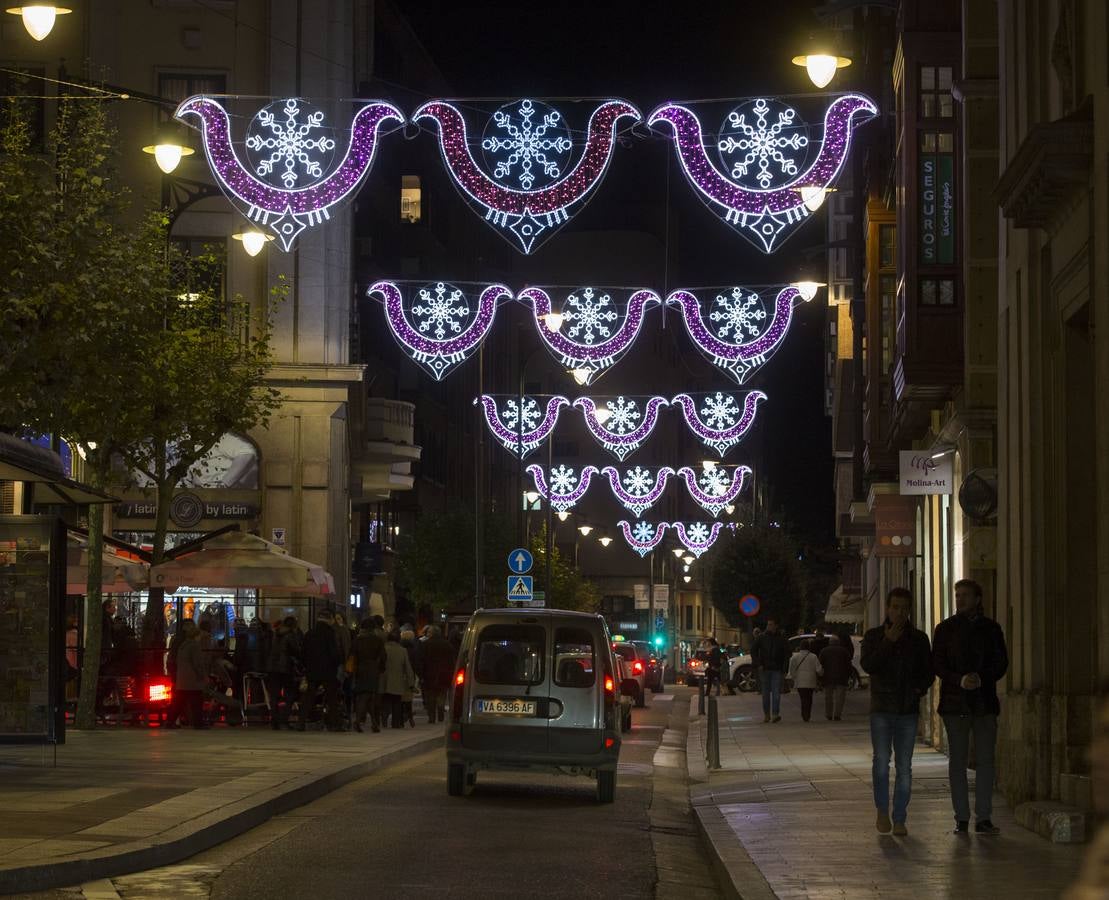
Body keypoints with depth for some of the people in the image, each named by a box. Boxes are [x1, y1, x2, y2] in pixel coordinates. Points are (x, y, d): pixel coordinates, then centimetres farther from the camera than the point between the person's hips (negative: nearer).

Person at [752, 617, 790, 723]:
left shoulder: (782, 638, 3)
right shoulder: (762, 637, 4)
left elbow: (787, 654, 7)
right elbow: (753, 651, 7)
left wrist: (784, 667, -3)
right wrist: (758, 664, -3)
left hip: (777, 669, -1)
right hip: (764, 669, 2)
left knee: (776, 692, -10)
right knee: (765, 693, 6)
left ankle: (776, 714, -13)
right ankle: (766, 714, 13)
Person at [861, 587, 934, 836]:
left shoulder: (918, 639, 9)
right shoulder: (873, 636, 5)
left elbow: (928, 672, 12)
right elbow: (868, 665, -10)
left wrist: (919, 690, -7)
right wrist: (888, 641, -17)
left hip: (908, 710, 1)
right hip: (881, 709, -1)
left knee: (904, 766, 1)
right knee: (881, 760, -12)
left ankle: (899, 820, 5)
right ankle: (882, 811, 6)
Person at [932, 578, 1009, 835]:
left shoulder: (991, 629, 8)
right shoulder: (945, 629, 6)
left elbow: (1001, 663, 6)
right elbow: (937, 664, 1)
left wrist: (982, 678, -12)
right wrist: (959, 680, -15)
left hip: (985, 701, 1)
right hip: (954, 703, -1)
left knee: (985, 760, -1)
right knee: (957, 761, 1)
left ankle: (984, 818, 3)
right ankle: (962, 818, 5)